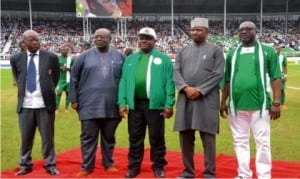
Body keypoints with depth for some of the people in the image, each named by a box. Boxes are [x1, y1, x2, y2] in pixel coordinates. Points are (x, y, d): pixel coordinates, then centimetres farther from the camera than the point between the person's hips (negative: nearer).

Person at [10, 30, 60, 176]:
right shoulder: (17, 59, 6)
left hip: (45, 104, -2)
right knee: (25, 137, 11)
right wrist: (23, 92, 11)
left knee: (48, 137, 6)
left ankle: (50, 165, 18)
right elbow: (17, 80, 18)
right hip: (25, 105, 2)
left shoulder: (51, 57, -1)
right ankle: (25, 165, 26)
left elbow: (55, 78, 9)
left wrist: (48, 92, 7)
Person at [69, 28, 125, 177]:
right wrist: (73, 99, 1)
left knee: (109, 137, 13)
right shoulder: (85, 56, 2)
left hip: (112, 106, 1)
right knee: (88, 137, 5)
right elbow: (74, 79, 5)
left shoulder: (119, 57, 5)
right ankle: (87, 167, 17)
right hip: (89, 106, -1)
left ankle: (108, 164, 28)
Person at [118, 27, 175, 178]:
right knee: (135, 137, 11)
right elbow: (123, 82, 8)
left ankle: (158, 166, 22)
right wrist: (122, 103, -1)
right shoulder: (130, 59, 13)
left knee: (156, 137, 7)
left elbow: (169, 83, -3)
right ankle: (134, 166, 23)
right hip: (135, 104, 3)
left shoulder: (163, 59, 3)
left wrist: (169, 104, -9)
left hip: (155, 104, -3)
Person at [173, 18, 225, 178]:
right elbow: (176, 72, 6)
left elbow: (218, 74, -5)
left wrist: (200, 90, -13)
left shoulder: (215, 50, 4)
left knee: (208, 137, 0)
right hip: (185, 99, 4)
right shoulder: (183, 51, 15)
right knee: (185, 136, 8)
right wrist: (186, 88, -11)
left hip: (206, 100, -4)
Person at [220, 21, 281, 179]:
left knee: (262, 142, 2)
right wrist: (223, 102, 12)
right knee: (240, 141, 10)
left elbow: (275, 78, -2)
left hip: (260, 104, -3)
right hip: (236, 105, 4)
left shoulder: (268, 51, 3)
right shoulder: (232, 54, 13)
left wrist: (276, 102, -9)